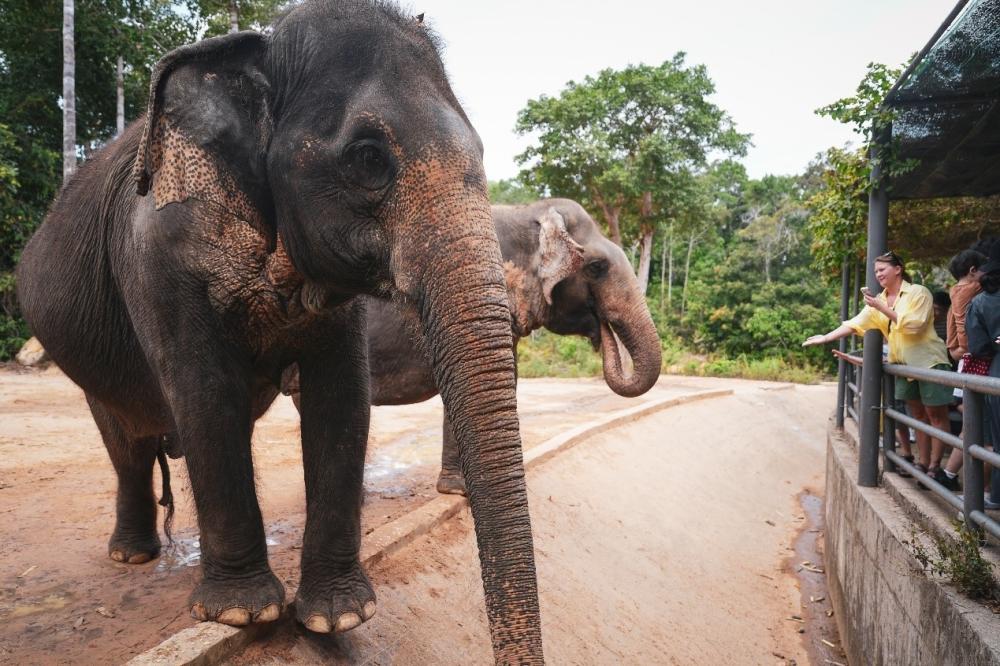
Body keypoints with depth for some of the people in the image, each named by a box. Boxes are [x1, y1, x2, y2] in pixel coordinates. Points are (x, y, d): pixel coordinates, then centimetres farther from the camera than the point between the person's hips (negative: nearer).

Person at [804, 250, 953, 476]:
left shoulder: (918, 292, -8)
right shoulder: (879, 300, 10)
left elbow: (914, 324, -19)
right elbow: (855, 323, 2)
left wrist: (883, 309, -20)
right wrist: (825, 338, -8)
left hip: (929, 361, -7)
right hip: (903, 364, 7)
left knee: (936, 415, -2)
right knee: (918, 415, 10)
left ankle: (935, 466, 0)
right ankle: (923, 463, 14)